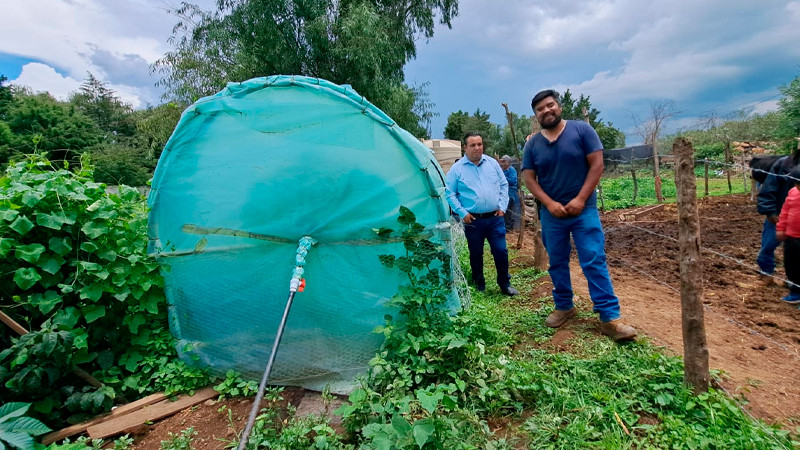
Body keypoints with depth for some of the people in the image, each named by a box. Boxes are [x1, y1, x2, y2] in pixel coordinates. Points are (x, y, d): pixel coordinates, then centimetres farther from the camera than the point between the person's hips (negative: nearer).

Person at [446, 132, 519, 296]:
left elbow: (504, 185, 12)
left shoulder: (492, 163, 7)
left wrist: (502, 206, 2)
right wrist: (462, 213, -9)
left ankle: (505, 284, 22)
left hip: (495, 218, 2)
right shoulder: (457, 169, -3)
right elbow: (449, 194, -3)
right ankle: (479, 285, 29)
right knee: (476, 254, 10)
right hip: (473, 220, -2)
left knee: (501, 251, 3)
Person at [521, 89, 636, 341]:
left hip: (584, 210, -3)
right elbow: (528, 178, 2)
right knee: (557, 263, 11)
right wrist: (549, 203, -12)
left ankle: (610, 317, 0)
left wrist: (580, 199, -14)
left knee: (594, 262, -6)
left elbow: (597, 164, -7)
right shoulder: (532, 144, 5)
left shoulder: (582, 130, -2)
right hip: (551, 214, 3)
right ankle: (564, 307, 27)